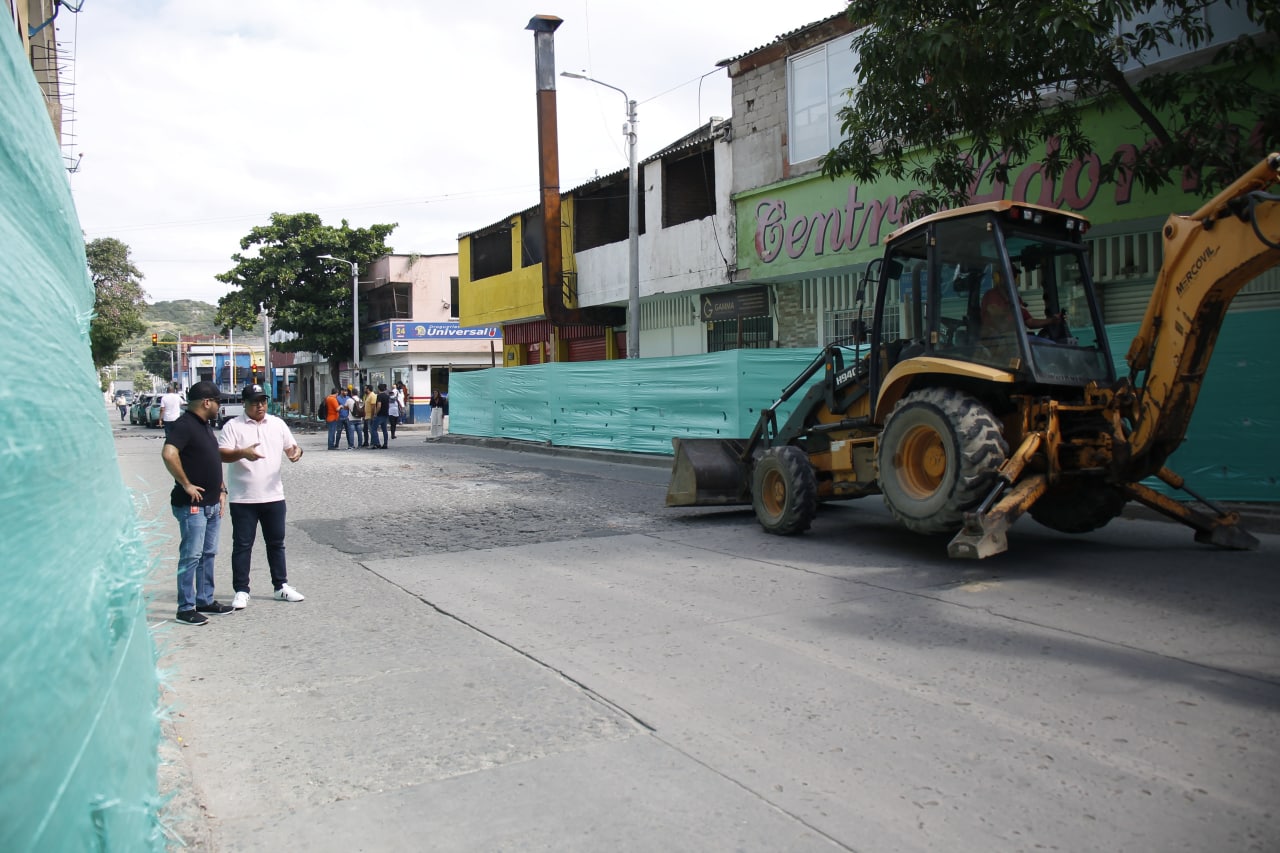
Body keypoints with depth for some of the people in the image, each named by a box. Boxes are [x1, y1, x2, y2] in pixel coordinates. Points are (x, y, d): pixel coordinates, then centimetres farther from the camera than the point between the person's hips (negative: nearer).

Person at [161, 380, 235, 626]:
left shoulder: (206, 426, 15)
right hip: (192, 504, -9)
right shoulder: (184, 425, -15)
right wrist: (186, 484, -24)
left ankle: (205, 600, 25)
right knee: (191, 556, -5)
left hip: (211, 503, 9)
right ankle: (186, 608, 2)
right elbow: (168, 454, -30)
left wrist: (221, 490, 17)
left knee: (208, 554, 15)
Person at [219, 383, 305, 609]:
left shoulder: (277, 424, 9)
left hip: (273, 496, 4)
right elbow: (221, 454, -12)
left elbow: (290, 447, 14)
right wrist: (242, 453, -31)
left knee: (276, 543, 13)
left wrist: (296, 451, -10)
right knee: (242, 545, 2)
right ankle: (241, 591, 10)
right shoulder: (233, 426, -5)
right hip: (243, 499, -4)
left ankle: (281, 586, 23)